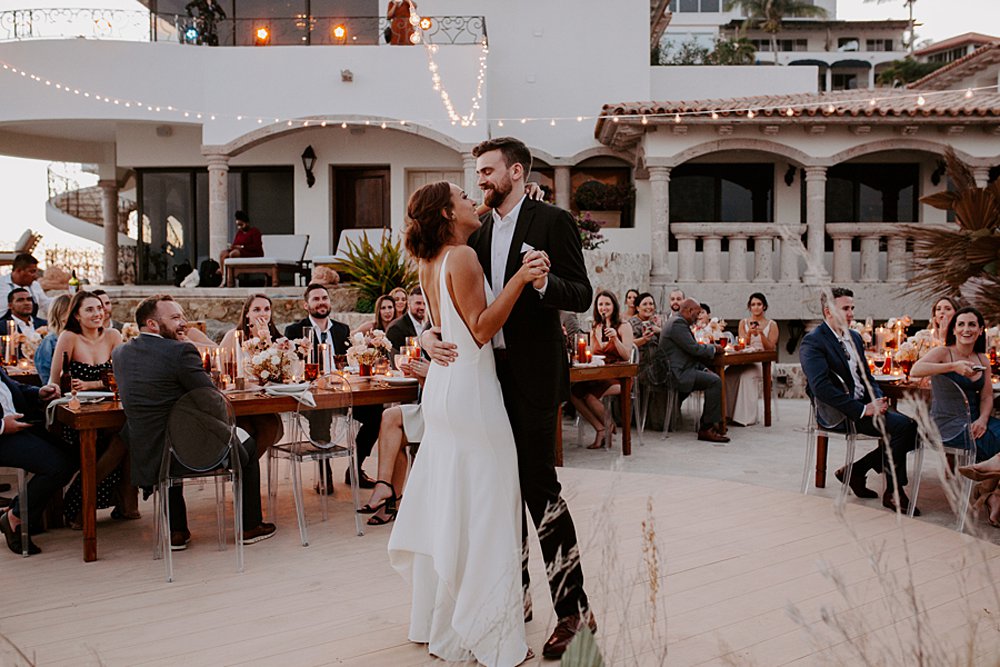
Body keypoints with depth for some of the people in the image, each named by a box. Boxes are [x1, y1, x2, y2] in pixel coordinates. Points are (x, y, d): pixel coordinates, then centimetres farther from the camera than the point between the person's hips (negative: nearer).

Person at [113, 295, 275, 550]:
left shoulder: (121, 353, 5)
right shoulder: (180, 351, -17)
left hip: (146, 459, 6)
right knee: (247, 446, 22)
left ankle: (176, 531, 34)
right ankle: (250, 526, 30)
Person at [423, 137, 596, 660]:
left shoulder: (552, 222, -6)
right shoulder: (477, 232, 13)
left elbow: (582, 296, -9)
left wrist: (544, 283, -29)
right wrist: (430, 333, -7)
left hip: (532, 375, -7)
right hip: (487, 370, 7)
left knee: (538, 484, -7)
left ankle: (574, 609, 3)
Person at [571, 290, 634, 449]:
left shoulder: (624, 326, 1)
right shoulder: (595, 328, 18)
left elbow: (627, 356, -8)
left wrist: (615, 338, -20)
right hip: (597, 375, 5)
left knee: (588, 394, -29)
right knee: (573, 391, -24)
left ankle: (608, 426, -5)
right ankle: (600, 429, -16)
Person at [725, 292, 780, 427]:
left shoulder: (772, 325, 8)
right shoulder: (743, 323, 15)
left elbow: (770, 349, 0)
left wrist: (761, 333, -15)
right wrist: (749, 333, -12)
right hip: (745, 360, 3)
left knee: (747, 375, -35)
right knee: (729, 374, -30)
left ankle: (746, 416, -31)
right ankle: (730, 413, -28)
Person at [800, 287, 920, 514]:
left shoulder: (855, 337, 17)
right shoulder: (812, 342, -12)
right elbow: (821, 387, -22)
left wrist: (878, 399, -1)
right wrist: (863, 410, -22)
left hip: (862, 405, 9)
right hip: (837, 412, -9)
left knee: (910, 426, -9)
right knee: (901, 426, -21)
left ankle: (855, 470, 6)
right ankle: (893, 492, -5)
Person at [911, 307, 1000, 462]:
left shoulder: (983, 360, 13)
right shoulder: (943, 353, -4)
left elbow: (987, 396, 10)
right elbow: (914, 371, -23)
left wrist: (982, 419, -10)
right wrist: (953, 366, -30)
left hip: (973, 419, 6)